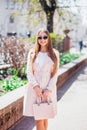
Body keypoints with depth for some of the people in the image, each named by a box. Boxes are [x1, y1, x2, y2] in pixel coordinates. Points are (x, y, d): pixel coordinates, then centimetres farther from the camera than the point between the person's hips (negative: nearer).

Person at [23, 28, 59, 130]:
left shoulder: (54, 53, 2)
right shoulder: (32, 53, 4)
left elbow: (55, 74, 0)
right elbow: (29, 72, 1)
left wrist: (48, 90, -8)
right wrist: (36, 87, -11)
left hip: (48, 89, 0)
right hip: (35, 89, 0)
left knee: (45, 117, 7)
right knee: (38, 119, -2)